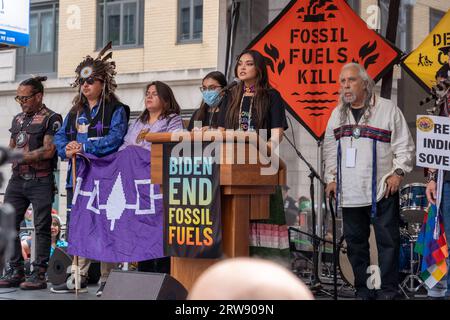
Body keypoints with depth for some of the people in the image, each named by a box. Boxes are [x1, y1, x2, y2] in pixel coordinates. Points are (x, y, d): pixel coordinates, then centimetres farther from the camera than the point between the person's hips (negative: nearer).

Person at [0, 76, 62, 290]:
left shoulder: (51, 119, -4)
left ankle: (39, 274, 0)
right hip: (18, 180, 7)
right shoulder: (18, 119, 17)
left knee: (42, 228, -3)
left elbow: (49, 151, -14)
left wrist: (20, 157, -16)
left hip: (40, 182, -7)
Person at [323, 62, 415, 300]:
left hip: (382, 190, -5)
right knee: (355, 242, 8)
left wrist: (398, 172, -9)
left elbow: (404, 145, 0)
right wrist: (331, 178, 13)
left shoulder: (387, 109, -1)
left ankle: (387, 291, 3)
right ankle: (363, 290, 18)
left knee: (387, 240, -3)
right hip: (349, 191, 5)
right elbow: (329, 149, 20)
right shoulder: (337, 114, 14)